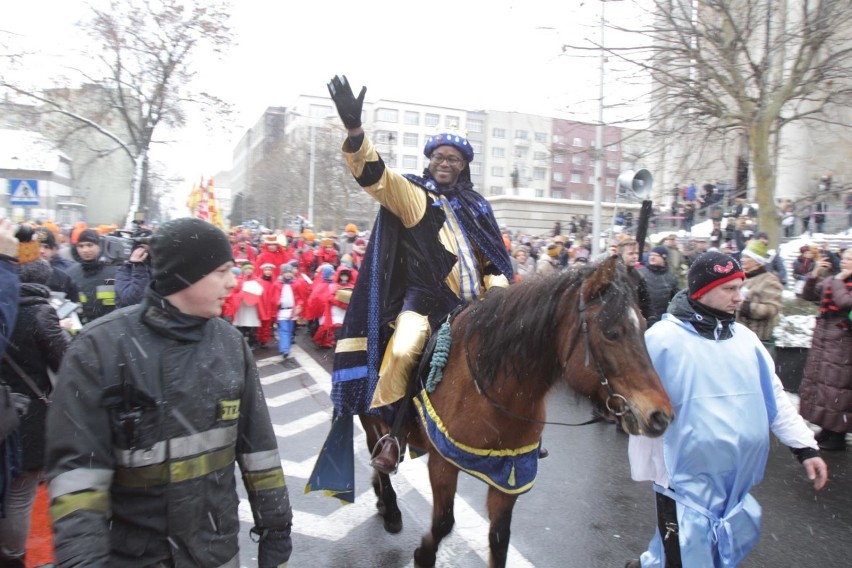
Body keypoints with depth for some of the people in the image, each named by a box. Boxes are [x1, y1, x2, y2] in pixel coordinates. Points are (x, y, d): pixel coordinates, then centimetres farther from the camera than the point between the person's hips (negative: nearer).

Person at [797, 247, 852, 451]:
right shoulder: (831, 279, 8)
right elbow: (808, 295, 9)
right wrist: (814, 274, -2)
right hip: (822, 339, 7)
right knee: (820, 382, 12)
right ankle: (827, 429, 25)